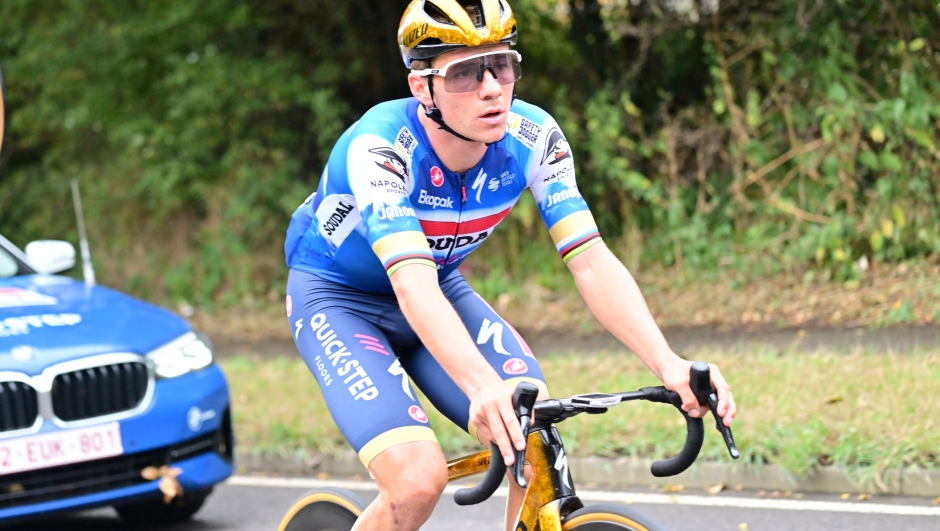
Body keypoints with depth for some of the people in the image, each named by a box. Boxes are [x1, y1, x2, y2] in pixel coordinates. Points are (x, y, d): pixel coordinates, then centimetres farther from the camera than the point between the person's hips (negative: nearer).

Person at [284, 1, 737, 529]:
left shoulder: (533, 138, -20)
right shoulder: (380, 146, -34)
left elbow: (591, 260, -25)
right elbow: (413, 285, -46)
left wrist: (669, 364, -40)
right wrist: (482, 385, -63)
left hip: (445, 287, 5)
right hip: (338, 298, -5)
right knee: (419, 479, -25)